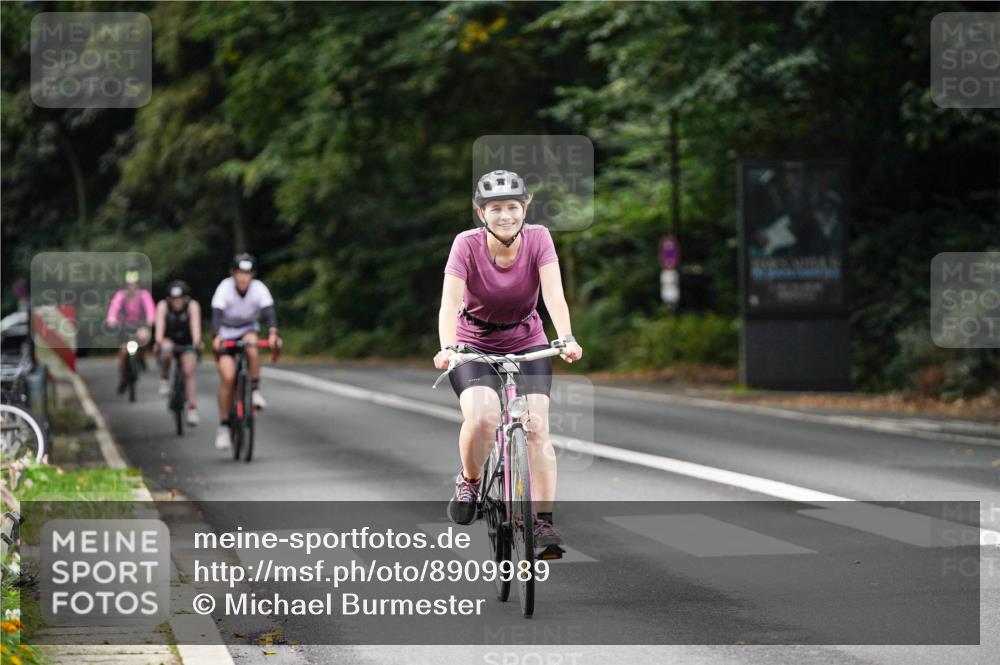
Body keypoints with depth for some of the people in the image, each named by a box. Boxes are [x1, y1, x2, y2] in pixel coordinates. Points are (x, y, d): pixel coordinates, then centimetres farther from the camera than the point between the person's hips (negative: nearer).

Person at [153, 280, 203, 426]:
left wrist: (197, 342, -56)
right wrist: (159, 342, -55)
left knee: (188, 373, -14)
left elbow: (195, 324, -37)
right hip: (169, 340, 0)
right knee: (166, 350, -35)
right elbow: (160, 325, -37)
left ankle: (193, 409, -11)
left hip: (187, 342, 0)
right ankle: (164, 380, -12)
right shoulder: (163, 306, -24)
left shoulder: (192, 306, -25)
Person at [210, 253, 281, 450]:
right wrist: (216, 337, -52)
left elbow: (268, 311, -31)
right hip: (226, 332, -1)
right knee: (227, 377, -16)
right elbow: (217, 314, -33)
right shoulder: (225, 288, -23)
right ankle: (224, 425, -7)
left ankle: (255, 389, -17)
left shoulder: (259, 288, -19)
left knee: (252, 346, -36)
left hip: (248, 328, 1)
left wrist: (273, 333, -50)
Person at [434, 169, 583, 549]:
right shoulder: (467, 245, -20)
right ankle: (469, 481, 2)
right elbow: (450, 303, -29)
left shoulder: (538, 239, -15)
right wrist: (447, 348, -47)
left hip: (527, 344, 1)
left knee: (537, 426, -16)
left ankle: (544, 522, -10)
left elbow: (553, 293, -26)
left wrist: (566, 339, -43)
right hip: (474, 346, -1)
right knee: (482, 418, -27)